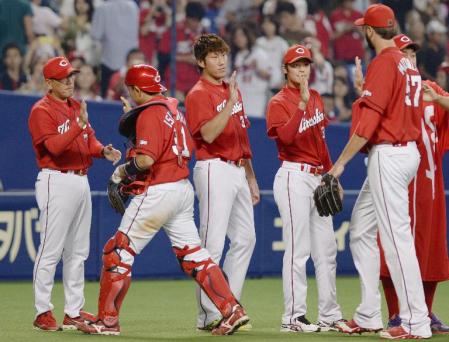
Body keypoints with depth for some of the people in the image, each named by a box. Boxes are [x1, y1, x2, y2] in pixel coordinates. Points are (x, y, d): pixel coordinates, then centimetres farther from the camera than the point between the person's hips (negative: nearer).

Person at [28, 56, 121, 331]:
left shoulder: (76, 107, 16)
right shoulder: (42, 110, -9)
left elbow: (89, 141, 18)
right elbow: (54, 146, -22)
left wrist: (103, 150, -3)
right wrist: (79, 125, -33)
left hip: (81, 181, 9)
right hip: (57, 182, -9)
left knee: (78, 251, 12)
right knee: (51, 250, -7)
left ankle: (74, 312, 18)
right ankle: (43, 312, -3)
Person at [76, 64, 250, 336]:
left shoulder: (149, 114, -14)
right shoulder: (172, 108, 13)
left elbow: (145, 159, -24)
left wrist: (123, 170, -5)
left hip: (157, 192, -9)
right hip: (184, 189, 9)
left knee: (119, 253, 0)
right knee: (193, 253, 8)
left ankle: (108, 321, 2)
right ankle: (232, 309, -1)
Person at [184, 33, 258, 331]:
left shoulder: (232, 90, 18)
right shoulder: (198, 94, -8)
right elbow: (208, 133, -23)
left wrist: (251, 177, 22)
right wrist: (230, 103, -28)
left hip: (238, 170, 9)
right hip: (214, 170, -9)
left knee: (245, 239, 10)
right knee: (213, 242, -10)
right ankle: (209, 315, -8)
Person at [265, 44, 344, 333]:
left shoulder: (316, 98, 15)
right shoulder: (279, 102, -7)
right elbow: (286, 136, -25)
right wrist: (302, 104, -30)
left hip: (318, 177, 8)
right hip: (294, 177, -8)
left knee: (326, 250, 9)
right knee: (298, 249, -9)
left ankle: (330, 316, 15)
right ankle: (293, 317, -7)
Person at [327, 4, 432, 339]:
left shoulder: (383, 63, -13)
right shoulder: (409, 65, 15)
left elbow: (369, 121, -19)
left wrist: (341, 162, -16)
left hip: (388, 155, -10)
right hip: (408, 149, 10)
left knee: (396, 237, -10)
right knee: (361, 230, 16)